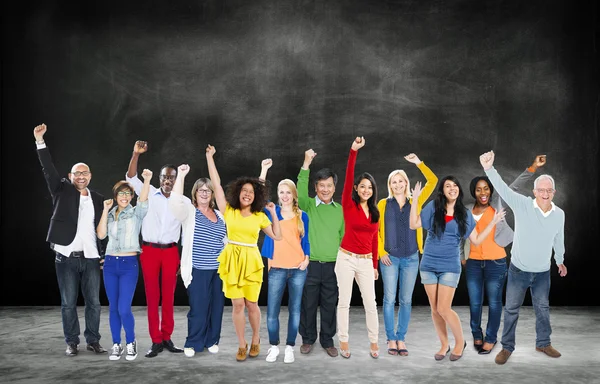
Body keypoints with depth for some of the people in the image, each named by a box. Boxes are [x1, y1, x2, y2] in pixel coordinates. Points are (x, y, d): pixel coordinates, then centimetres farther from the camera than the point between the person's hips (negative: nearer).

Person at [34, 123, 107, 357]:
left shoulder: (98, 199, 9)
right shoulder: (62, 191, 3)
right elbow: (48, 169, -9)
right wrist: (40, 141, -19)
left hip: (90, 258, 2)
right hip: (66, 257, -2)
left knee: (93, 302, 6)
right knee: (68, 303, 5)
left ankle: (93, 341, 18)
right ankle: (72, 342, 17)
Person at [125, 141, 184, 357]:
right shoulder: (149, 194, 3)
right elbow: (131, 177, -5)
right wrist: (136, 154, -19)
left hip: (171, 251, 1)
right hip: (149, 250, 0)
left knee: (168, 297, 5)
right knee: (152, 296, 2)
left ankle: (167, 338, 15)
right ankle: (156, 341, 8)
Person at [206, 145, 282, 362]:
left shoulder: (260, 217, 5)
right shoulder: (228, 211, 2)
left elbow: (277, 236, 7)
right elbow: (216, 183, -1)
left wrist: (273, 213, 2)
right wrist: (210, 156, -1)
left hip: (251, 261, 0)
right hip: (232, 260, 0)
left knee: (251, 303, 5)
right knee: (237, 304, 1)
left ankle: (255, 340, 28)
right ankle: (241, 345, 16)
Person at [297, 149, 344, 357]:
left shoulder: (339, 209, 7)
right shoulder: (308, 205, -3)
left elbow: (342, 236, 11)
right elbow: (300, 192, -25)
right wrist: (306, 164, -34)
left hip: (333, 266, 2)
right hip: (310, 264, -2)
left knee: (329, 305, 11)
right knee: (308, 305, 9)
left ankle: (327, 340, 26)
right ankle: (308, 339, 25)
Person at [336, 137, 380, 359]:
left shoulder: (375, 212, 8)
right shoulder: (349, 205, -5)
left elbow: (374, 239, 14)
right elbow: (348, 177, -18)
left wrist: (375, 265, 15)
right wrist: (353, 151, -27)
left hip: (366, 261, 4)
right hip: (346, 258, -4)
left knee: (370, 303, 5)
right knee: (344, 301, 4)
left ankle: (374, 342, 17)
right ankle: (344, 342, 14)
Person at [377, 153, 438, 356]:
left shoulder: (415, 202, 6)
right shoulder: (383, 204, 3)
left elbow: (433, 181, 1)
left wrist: (419, 163, -4)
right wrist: (381, 252, -5)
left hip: (411, 258, 2)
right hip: (390, 258, -1)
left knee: (406, 300, 6)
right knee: (390, 299, 1)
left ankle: (401, 339, 15)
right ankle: (391, 339, 11)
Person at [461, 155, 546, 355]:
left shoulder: (497, 203, -1)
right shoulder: (467, 210, 5)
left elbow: (516, 186, -11)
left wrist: (533, 167, -21)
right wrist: (461, 256, 16)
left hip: (496, 262, -2)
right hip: (473, 263, 2)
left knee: (494, 302, 7)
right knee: (475, 302, 10)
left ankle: (491, 338, 22)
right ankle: (477, 335, 29)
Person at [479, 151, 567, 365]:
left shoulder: (559, 214, -5)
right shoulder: (522, 205, -17)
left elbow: (558, 239, 12)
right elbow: (502, 188, -33)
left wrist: (560, 261, 26)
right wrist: (489, 168, -51)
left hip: (543, 272, 3)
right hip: (518, 270, -3)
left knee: (543, 308, 19)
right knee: (511, 309, 8)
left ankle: (543, 343, 39)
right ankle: (507, 347, 22)